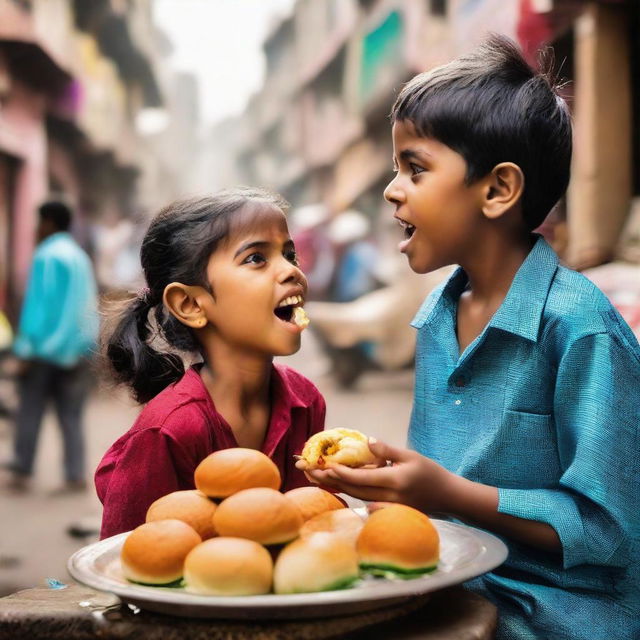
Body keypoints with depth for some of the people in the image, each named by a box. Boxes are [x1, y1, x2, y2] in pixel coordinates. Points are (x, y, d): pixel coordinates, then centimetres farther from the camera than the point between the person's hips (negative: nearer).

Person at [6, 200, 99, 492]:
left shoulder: (46, 257, -8)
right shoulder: (80, 256, 14)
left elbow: (38, 304, -13)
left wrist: (25, 348, -12)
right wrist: (80, 344, 17)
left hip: (46, 347, -6)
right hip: (77, 349, 7)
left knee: (29, 412, 3)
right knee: (71, 415, 6)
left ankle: (22, 471, 6)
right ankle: (75, 476, 3)